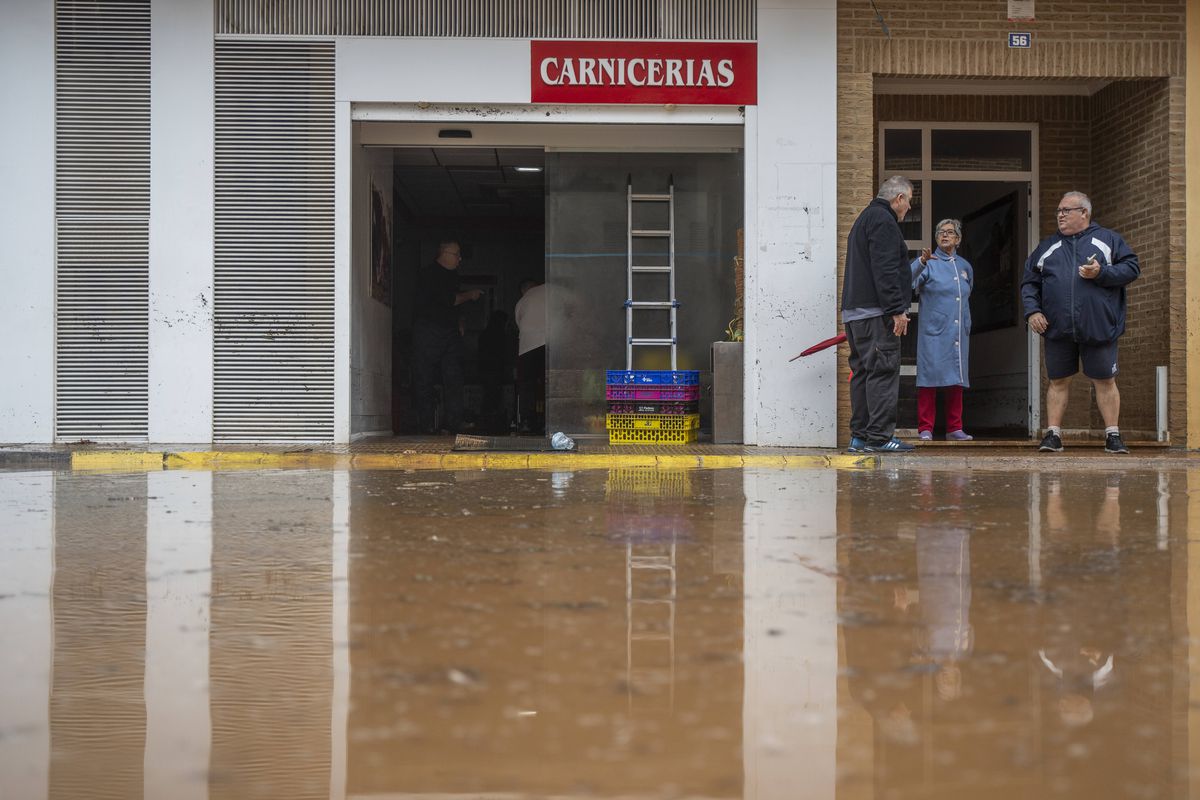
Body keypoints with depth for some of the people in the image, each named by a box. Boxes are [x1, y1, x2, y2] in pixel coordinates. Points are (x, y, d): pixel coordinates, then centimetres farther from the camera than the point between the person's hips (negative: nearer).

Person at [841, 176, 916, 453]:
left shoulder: (864, 218, 25)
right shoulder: (883, 221, -9)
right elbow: (885, 271, -18)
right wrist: (896, 310, -19)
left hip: (854, 312, 10)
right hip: (875, 312, -10)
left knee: (862, 371, 10)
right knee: (883, 370, -10)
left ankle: (859, 435, 11)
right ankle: (879, 436, -11)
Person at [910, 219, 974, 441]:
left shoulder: (965, 266, 16)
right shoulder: (929, 263, -2)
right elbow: (908, 281, -20)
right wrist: (921, 262, -36)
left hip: (958, 333, 5)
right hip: (933, 331, -5)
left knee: (956, 380, 6)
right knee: (930, 377, -6)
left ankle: (954, 429, 12)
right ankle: (925, 429, -3)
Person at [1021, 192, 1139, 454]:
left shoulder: (1108, 240, 8)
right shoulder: (1047, 246, 15)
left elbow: (1131, 268, 1)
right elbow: (1029, 283, 14)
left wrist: (1102, 273, -13)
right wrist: (1032, 311, -1)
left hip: (1098, 326, -2)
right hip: (1057, 330, 2)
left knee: (1105, 382, 3)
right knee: (1058, 382, 6)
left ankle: (1112, 435, 11)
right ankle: (1053, 434, 11)